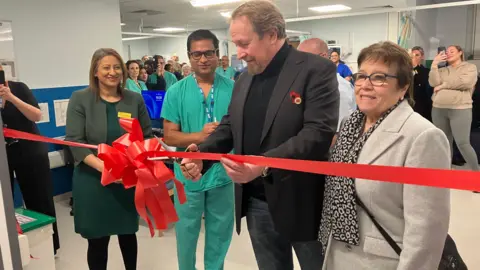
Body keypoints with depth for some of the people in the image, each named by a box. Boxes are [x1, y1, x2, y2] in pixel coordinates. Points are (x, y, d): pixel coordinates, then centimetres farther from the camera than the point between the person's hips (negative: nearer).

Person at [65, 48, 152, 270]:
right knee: (97, 239, 8)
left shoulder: (135, 99, 4)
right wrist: (102, 166, -24)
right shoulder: (80, 99, -4)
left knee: (128, 233, 18)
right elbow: (74, 141, -11)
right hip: (92, 180, -2)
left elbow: (147, 137, 6)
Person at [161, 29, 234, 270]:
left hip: (223, 172, 1)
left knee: (220, 230, 18)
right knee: (187, 229, 17)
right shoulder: (176, 92, -4)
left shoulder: (234, 89, -4)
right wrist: (199, 136, -22)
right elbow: (169, 136, -6)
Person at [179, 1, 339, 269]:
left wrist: (264, 165, -33)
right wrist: (201, 155, -4)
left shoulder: (317, 70, -13)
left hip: (301, 202, -5)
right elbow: (230, 126, 14)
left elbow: (318, 134, -23)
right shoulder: (245, 78, 10)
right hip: (256, 202, 6)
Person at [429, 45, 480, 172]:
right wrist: (435, 64, -5)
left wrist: (443, 85, -5)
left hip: (460, 109, -4)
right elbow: (433, 82, -2)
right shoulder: (442, 70, 16)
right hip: (438, 109, 4)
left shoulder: (470, 67, 6)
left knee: (463, 143, -8)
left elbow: (465, 82, -13)